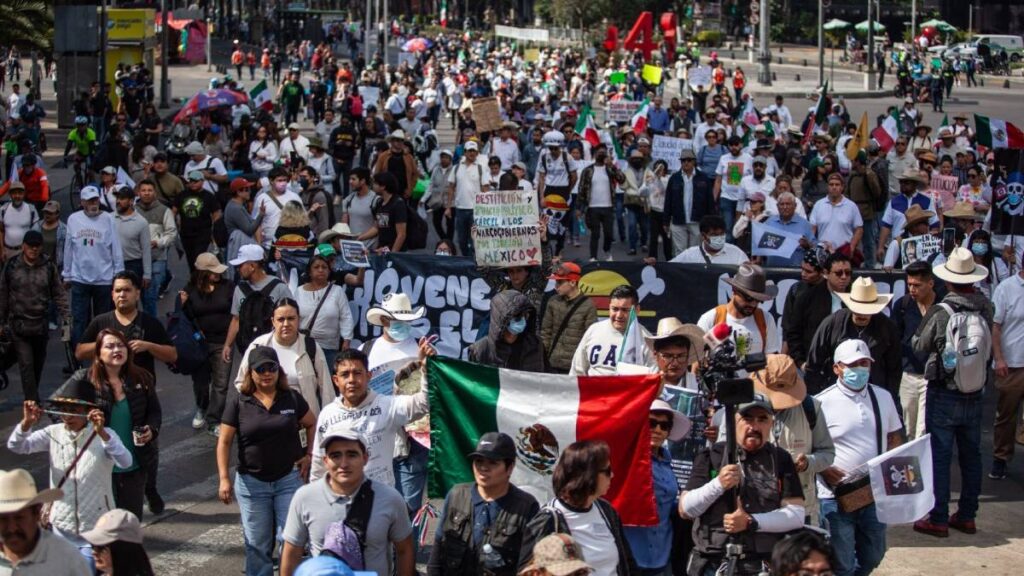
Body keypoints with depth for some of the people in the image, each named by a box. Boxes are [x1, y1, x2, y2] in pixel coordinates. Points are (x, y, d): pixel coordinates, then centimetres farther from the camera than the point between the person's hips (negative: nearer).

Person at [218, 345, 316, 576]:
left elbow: (312, 425, 15)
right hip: (251, 481, 0)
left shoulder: (292, 398, 0)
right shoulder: (238, 401, -5)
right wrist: (224, 479, -9)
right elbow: (224, 441, -4)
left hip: (289, 478, 1)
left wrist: (309, 455, 5)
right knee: (257, 544, 9)